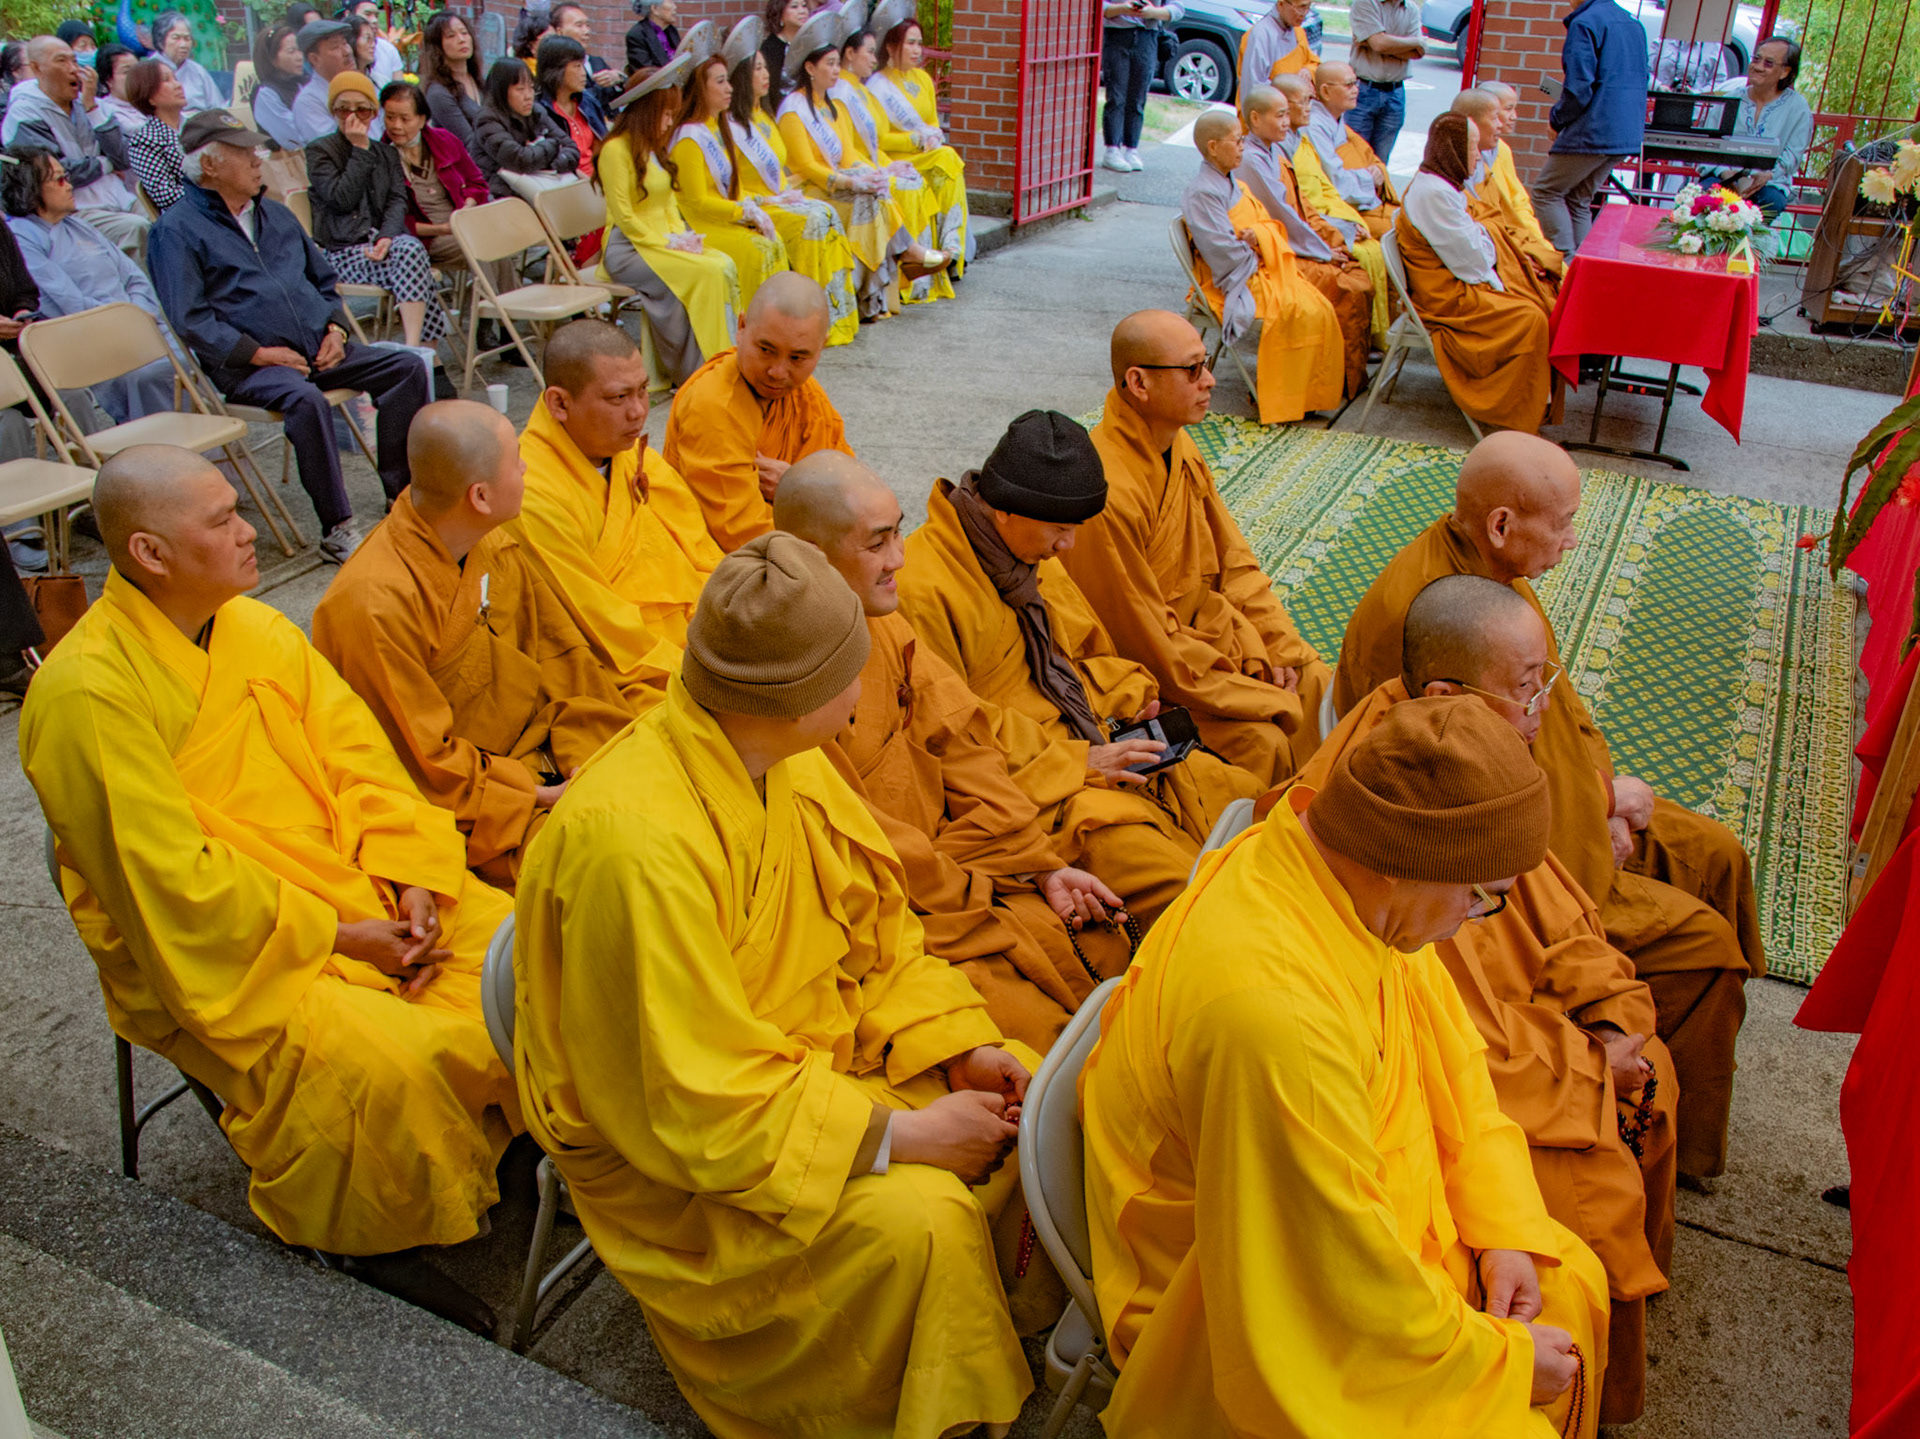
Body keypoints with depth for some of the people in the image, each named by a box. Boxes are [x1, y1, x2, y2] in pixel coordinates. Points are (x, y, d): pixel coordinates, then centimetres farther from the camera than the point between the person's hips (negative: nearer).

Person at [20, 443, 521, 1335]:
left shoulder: (256, 627, 5)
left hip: (356, 896, 7)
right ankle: (365, 1238, 2)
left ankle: (470, 1152, 15)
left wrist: (413, 883, -9)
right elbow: (172, 887, -20)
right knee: (384, 1062, -28)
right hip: (214, 957, -7)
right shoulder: (85, 694, -18)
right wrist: (335, 935, -18)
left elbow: (358, 759, 5)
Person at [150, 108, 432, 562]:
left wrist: (335, 326, 7)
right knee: (306, 400, -37)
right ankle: (337, 530, -31)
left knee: (406, 367, -11)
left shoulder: (275, 214, 22)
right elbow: (190, 319, -9)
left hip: (317, 349, 7)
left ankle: (404, 493, -9)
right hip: (245, 364, -7)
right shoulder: (178, 228, 0)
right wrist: (258, 353, -17)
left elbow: (324, 279, 27)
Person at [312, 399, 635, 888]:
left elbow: (561, 656, 6)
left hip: (541, 761, 8)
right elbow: (424, 766, -18)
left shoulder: (493, 542, 1)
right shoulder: (372, 605, -23)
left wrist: (588, 759, -7)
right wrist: (539, 797, -16)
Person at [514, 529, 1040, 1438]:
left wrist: (960, 1047, -8)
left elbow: (874, 927, 5)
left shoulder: (780, 755, -8)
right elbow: (685, 1105, -28)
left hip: (817, 1047, 8)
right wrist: (896, 1136, -24)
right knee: (921, 1220, -26)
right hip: (673, 1153, -8)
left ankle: (1044, 1321, 20)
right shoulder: (637, 844, -33)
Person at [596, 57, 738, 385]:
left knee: (726, 265, -19)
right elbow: (624, 216, -13)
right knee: (708, 272, -27)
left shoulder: (655, 149, 20)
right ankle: (701, 372, -20)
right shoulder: (616, 149, -9)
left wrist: (682, 233, 1)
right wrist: (667, 244, -15)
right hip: (628, 248, -8)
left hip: (664, 239, 8)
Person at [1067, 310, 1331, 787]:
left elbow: (1234, 560, 10)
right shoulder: (1105, 494, -29)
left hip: (1203, 627, 9)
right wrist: (1266, 697, -18)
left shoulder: (1178, 445, 1)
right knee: (1262, 740, -22)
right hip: (1144, 674, -9)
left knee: (1319, 685, -2)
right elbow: (1148, 640, -24)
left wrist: (1277, 646, -3)